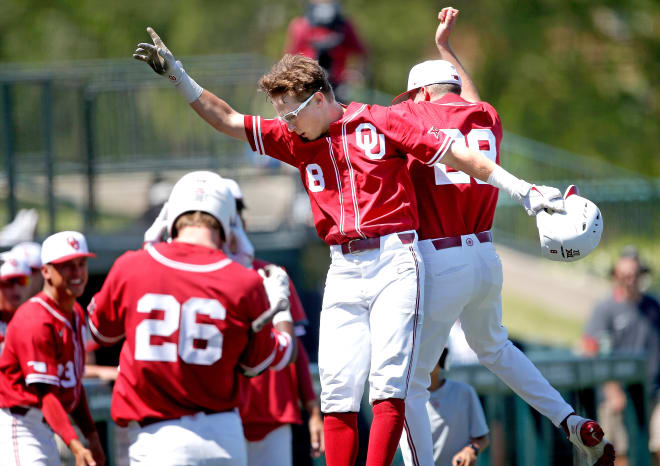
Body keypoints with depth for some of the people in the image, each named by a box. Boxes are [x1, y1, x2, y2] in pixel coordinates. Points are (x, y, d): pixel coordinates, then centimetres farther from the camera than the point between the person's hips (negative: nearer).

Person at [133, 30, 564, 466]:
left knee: (388, 383, -13)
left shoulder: (380, 122, 0)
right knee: (337, 390, -3)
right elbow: (227, 120, 17)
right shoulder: (296, 140, 14)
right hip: (343, 272, 5)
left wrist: (520, 188, -2)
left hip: (395, 263, -5)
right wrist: (175, 73, 9)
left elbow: (457, 155, 0)